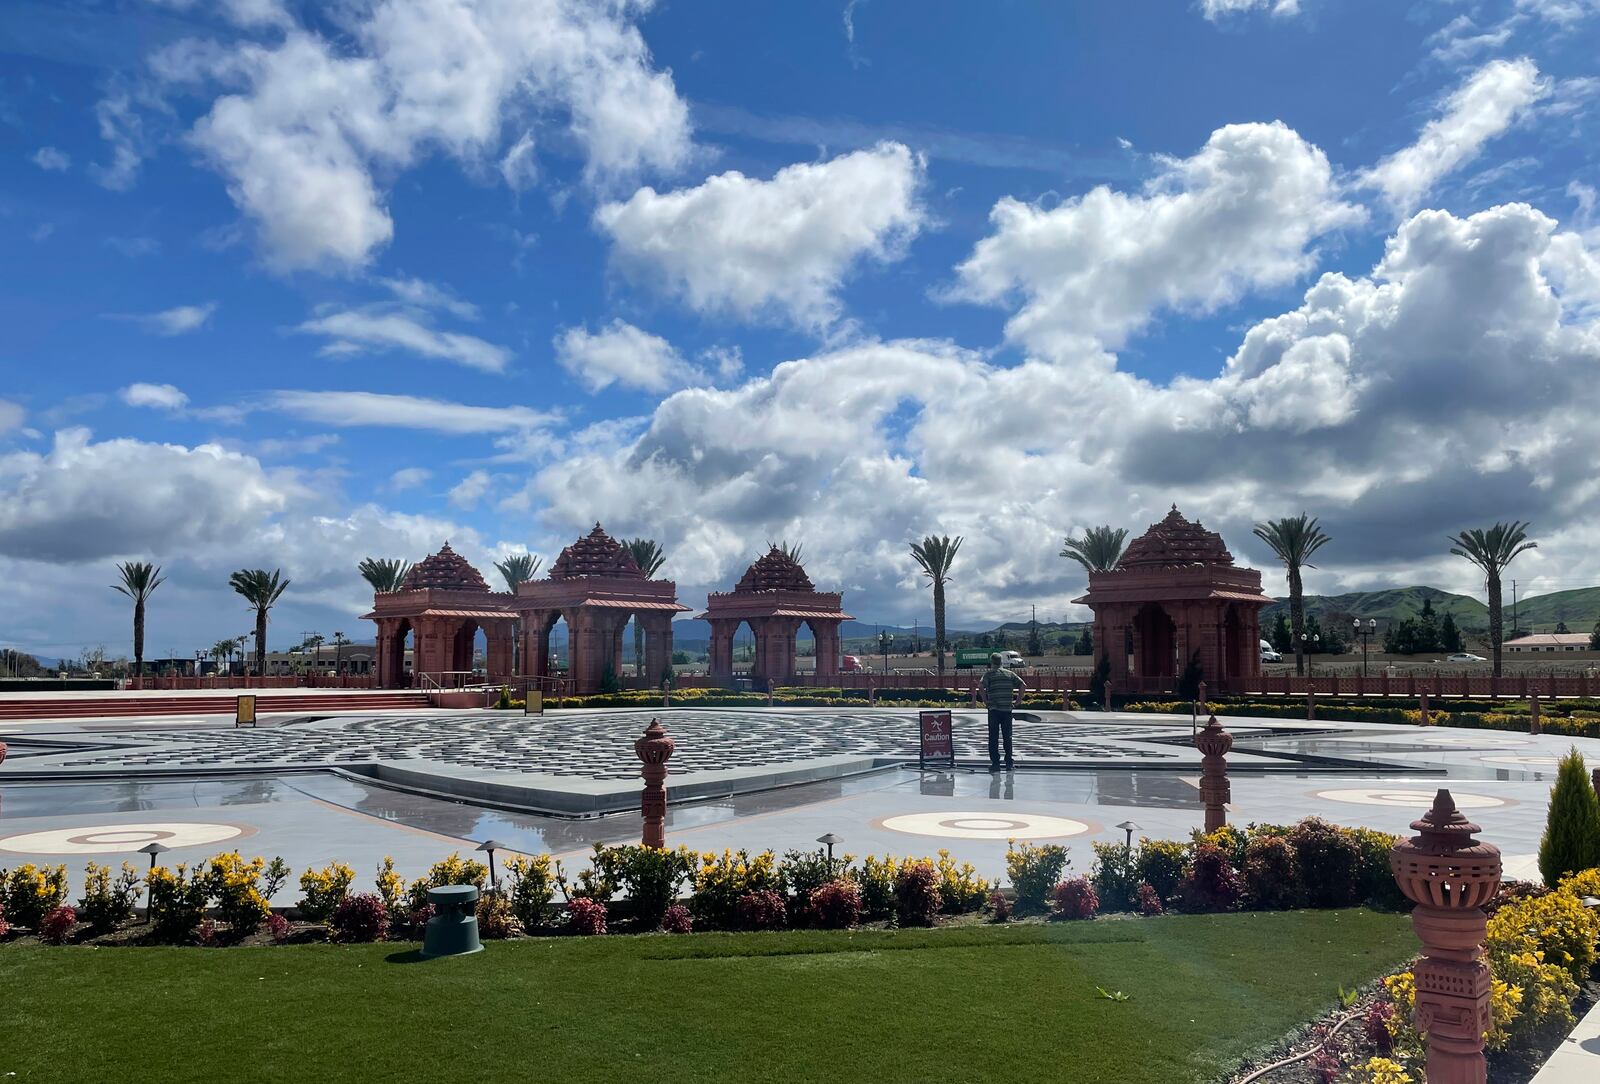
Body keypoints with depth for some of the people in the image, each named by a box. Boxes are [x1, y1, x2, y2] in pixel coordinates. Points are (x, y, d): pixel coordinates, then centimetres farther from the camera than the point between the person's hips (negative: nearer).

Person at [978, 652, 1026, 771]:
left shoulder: (989, 673, -1)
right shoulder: (1009, 674, 10)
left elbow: (981, 687, -18)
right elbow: (1023, 686, 3)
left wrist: (985, 701, -7)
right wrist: (1017, 701, 7)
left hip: (994, 709, -3)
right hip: (1007, 709, 3)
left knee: (993, 737, 3)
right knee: (1007, 737, 10)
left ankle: (995, 763, 1)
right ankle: (1009, 763, 13)